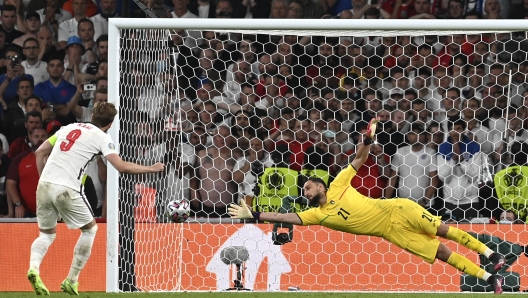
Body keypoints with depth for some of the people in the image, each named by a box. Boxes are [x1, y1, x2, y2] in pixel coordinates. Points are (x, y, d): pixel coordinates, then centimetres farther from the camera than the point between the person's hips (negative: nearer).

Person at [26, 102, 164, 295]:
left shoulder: (69, 127, 19)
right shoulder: (102, 137, 3)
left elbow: (40, 153, 20)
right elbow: (122, 167, -7)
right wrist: (151, 169, 4)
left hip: (44, 185, 5)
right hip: (66, 190, -5)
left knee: (47, 234, 19)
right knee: (90, 229, 17)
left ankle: (34, 267, -12)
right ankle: (71, 281, 13)